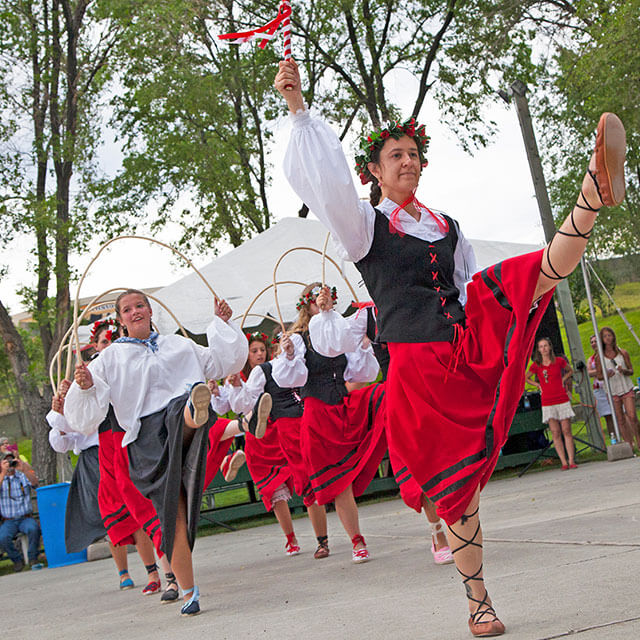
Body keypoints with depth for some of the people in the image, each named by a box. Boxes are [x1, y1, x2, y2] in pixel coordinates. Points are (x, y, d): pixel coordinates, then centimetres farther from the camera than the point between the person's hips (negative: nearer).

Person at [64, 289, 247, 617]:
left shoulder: (178, 345, 25)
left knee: (195, 392, -36)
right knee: (174, 515, -10)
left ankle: (197, 411, -74)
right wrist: (84, 387, -10)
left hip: (180, 419, 1)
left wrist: (222, 323, 19)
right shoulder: (111, 359, 18)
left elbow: (225, 361, 30)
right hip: (147, 438, -1)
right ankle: (188, 592, 2)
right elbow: (85, 419, 11)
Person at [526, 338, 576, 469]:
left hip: (562, 400, 0)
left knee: (566, 431, -2)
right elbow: (527, 378, 17)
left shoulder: (559, 361, 1)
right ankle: (564, 462, 0)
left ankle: (571, 460, 1)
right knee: (555, 433, -2)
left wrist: (563, 380, 4)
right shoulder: (536, 365, 1)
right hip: (547, 403, 0)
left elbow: (570, 371, 20)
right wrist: (538, 385, 4)